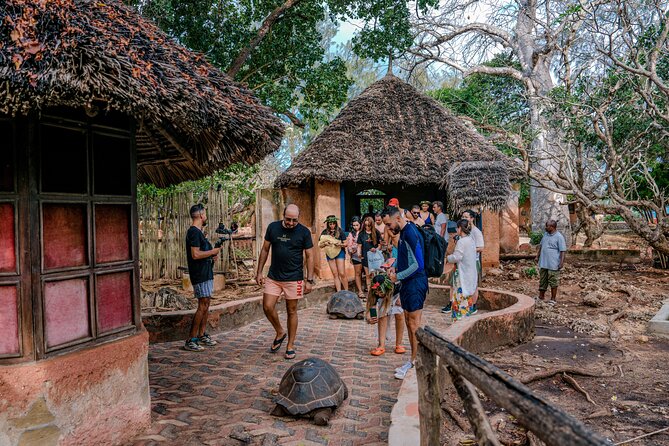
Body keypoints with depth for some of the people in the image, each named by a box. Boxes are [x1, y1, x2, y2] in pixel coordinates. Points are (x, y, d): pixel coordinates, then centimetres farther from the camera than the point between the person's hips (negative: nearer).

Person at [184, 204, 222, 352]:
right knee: (202, 305, -10)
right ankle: (191, 340, -5)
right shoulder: (194, 232, -16)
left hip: (206, 272, 10)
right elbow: (195, 254, -24)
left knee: (206, 303, 13)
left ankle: (202, 335, 22)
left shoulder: (198, 231, 16)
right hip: (200, 274, -10)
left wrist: (212, 254, 8)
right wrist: (213, 252, -12)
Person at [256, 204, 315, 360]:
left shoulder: (304, 232, -6)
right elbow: (265, 250, 8)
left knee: (292, 311, 5)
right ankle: (280, 332, 24)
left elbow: (310, 257, -3)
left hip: (294, 278, -2)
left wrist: (309, 280, -7)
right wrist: (259, 272, 5)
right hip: (273, 277, 3)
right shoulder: (273, 227, 0)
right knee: (267, 307, -3)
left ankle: (290, 346, 19)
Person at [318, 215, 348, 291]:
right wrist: (325, 243, -16)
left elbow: (345, 243, -2)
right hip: (330, 254, 3)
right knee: (335, 274, 6)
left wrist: (340, 244, -21)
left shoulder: (339, 231, -8)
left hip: (340, 253, -3)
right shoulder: (324, 232, 0)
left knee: (342, 274, -7)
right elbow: (320, 245, 4)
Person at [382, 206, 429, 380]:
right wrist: (395, 267, 9)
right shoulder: (404, 231, 10)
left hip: (415, 284, -10)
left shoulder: (411, 233, -21)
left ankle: (415, 363, 10)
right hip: (407, 283, 10)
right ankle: (414, 361, 26)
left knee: (414, 325, -1)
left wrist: (398, 276, -14)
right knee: (409, 322, 15)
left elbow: (418, 265, -23)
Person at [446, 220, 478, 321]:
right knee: (468, 296, 14)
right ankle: (467, 316, 21)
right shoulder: (471, 240, 9)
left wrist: (448, 258, -3)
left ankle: (459, 318, 0)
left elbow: (457, 257, -21)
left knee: (461, 295, -3)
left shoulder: (461, 241, -17)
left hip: (462, 274, -9)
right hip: (471, 273, 9)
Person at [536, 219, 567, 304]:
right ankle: (541, 296, 24)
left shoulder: (559, 237, -11)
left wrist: (562, 262, -16)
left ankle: (553, 299, 13)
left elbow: (562, 251, -12)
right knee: (542, 280, 13)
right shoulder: (545, 234, 9)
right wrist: (538, 256, 20)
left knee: (553, 282, 3)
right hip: (543, 262, 7)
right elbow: (541, 245, 21)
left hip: (553, 264, -6)